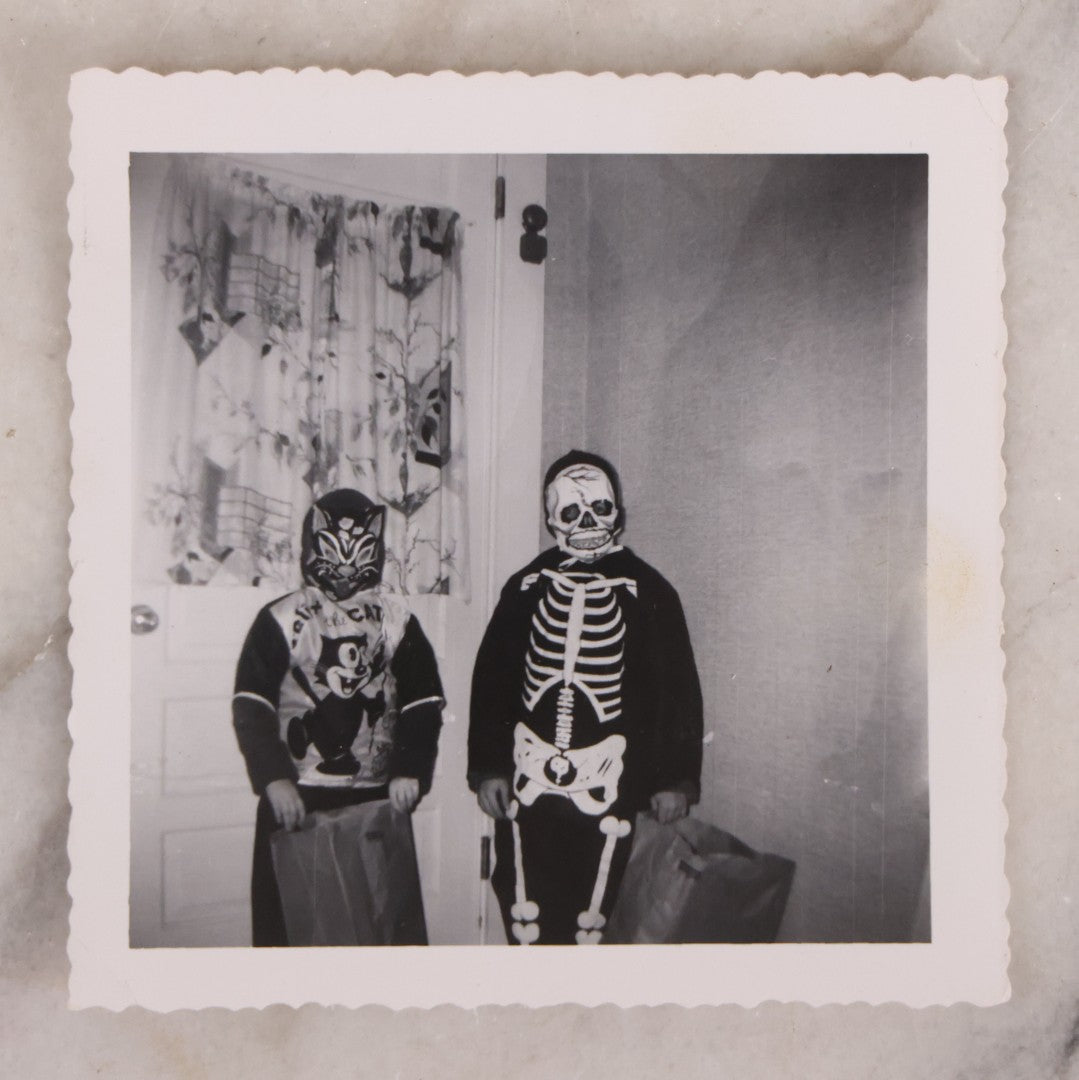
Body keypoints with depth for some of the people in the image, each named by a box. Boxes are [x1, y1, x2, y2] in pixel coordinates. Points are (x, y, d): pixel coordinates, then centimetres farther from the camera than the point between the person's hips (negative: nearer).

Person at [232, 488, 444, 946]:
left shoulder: (398, 622, 5)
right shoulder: (281, 620, -1)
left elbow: (423, 704, 3)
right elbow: (251, 707, -7)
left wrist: (410, 770, -11)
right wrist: (274, 779, -19)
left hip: (378, 798, 2)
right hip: (294, 797, -2)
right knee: (284, 918, 6)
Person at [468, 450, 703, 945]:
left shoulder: (647, 592, 1)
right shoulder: (527, 586, 6)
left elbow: (678, 691, 3)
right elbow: (491, 677, 8)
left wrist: (675, 778, 0)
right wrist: (488, 767, 4)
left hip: (607, 786, -2)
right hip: (527, 782, 2)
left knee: (593, 914, 2)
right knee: (525, 913, 9)